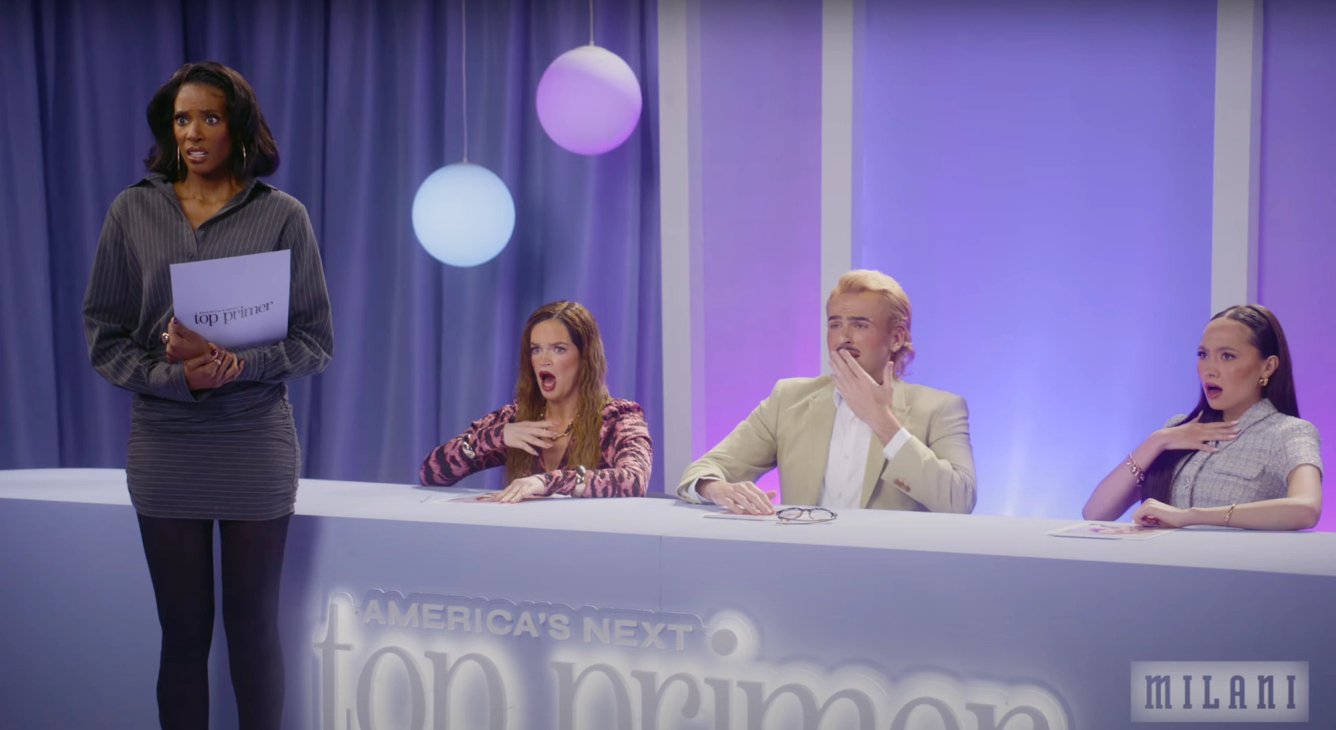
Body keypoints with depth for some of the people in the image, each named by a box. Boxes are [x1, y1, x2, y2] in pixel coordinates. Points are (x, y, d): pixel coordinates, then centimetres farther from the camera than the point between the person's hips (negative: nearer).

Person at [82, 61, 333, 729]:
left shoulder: (281, 216, 1)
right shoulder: (132, 212, 5)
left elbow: (315, 341, 0)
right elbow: (102, 336, 4)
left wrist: (238, 365, -17)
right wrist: (174, 375, -14)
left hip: (255, 447, -1)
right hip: (164, 445, 1)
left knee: (253, 630, 6)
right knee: (184, 632, 6)